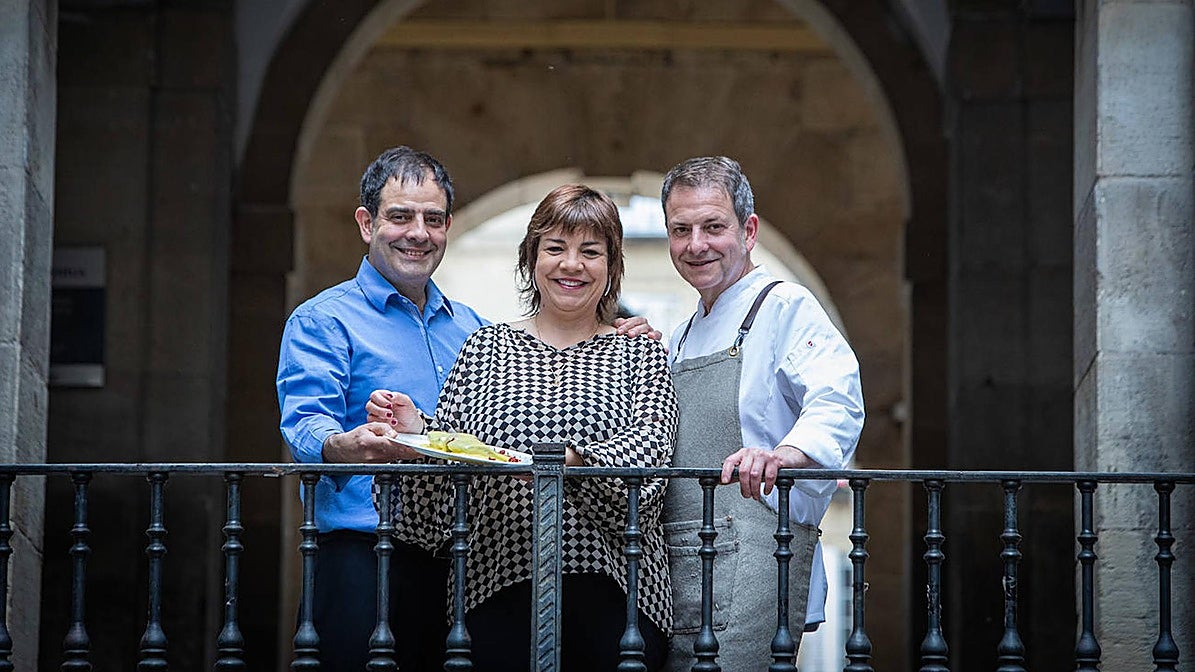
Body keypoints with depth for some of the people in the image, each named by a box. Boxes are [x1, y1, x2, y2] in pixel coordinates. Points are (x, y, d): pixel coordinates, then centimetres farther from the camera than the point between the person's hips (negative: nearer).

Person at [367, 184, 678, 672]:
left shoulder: (639, 353, 11)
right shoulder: (485, 348, 15)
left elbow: (650, 445, -7)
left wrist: (574, 460, -25)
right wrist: (415, 431, -10)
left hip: (614, 594, -1)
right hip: (497, 591, 1)